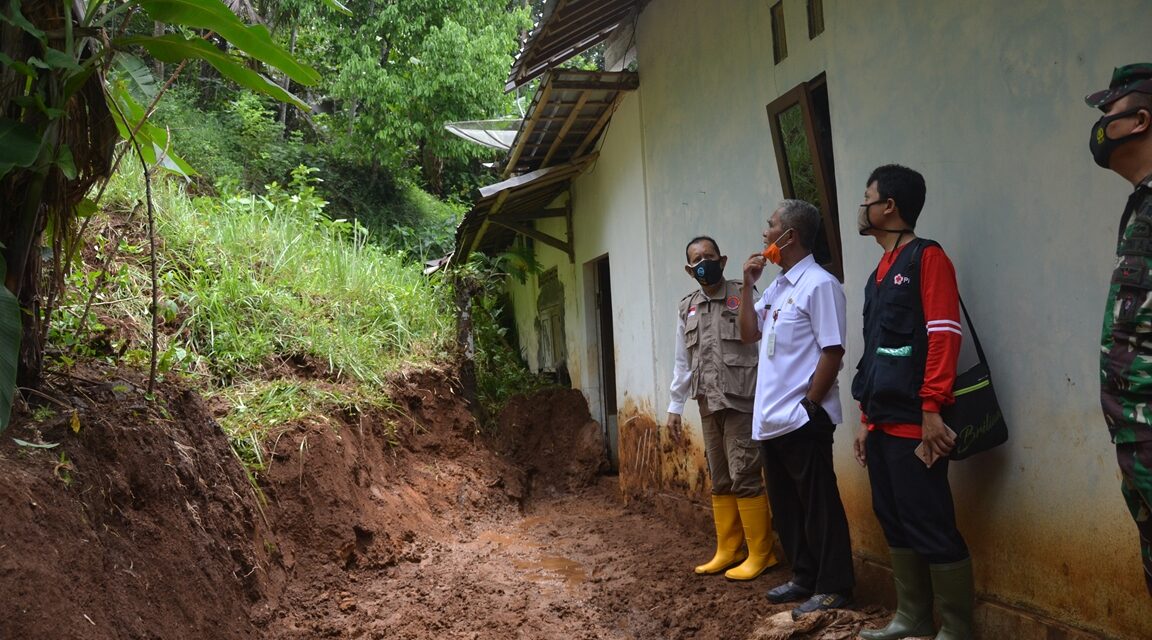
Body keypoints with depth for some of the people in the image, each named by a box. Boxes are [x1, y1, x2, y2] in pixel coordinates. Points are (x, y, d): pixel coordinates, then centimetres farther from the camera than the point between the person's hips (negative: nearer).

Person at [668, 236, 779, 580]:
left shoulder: (743, 297, -4)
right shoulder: (686, 308, 13)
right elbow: (682, 362, 17)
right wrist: (675, 406, 17)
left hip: (741, 402, -6)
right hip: (708, 405, 6)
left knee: (744, 477, -5)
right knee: (720, 481, 12)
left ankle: (760, 553, 7)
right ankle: (728, 551, 22)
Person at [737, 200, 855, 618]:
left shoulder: (819, 284, -13)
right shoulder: (777, 286, 13)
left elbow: (833, 351, -16)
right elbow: (749, 333, 18)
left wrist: (810, 405, -15)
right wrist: (748, 285, 8)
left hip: (802, 419, -9)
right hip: (771, 418, 9)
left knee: (819, 506, 2)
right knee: (786, 505, 16)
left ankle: (833, 588, 14)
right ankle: (804, 578, 29)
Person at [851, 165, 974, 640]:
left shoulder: (927, 258, -6)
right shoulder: (879, 275, 18)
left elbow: (942, 337, -15)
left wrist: (931, 411, -19)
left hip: (914, 423, -9)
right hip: (883, 423, 9)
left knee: (932, 529, -3)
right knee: (896, 524, 14)